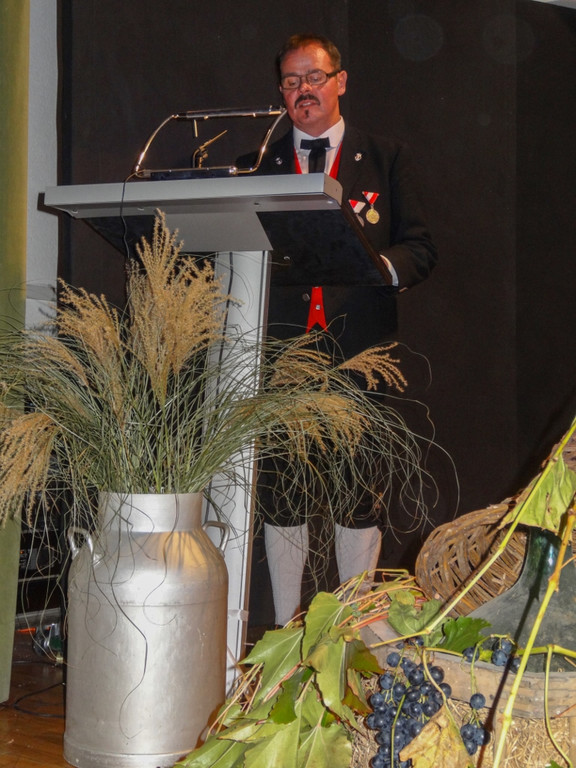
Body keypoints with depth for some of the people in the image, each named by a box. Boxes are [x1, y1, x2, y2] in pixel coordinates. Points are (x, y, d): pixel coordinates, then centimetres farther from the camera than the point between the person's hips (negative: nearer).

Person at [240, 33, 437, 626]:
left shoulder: (386, 158, 11)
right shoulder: (259, 164, 15)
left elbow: (420, 248, 5)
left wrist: (377, 265, -16)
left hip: (359, 349, -1)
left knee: (360, 497, 1)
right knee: (279, 494, 4)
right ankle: (285, 630, 16)